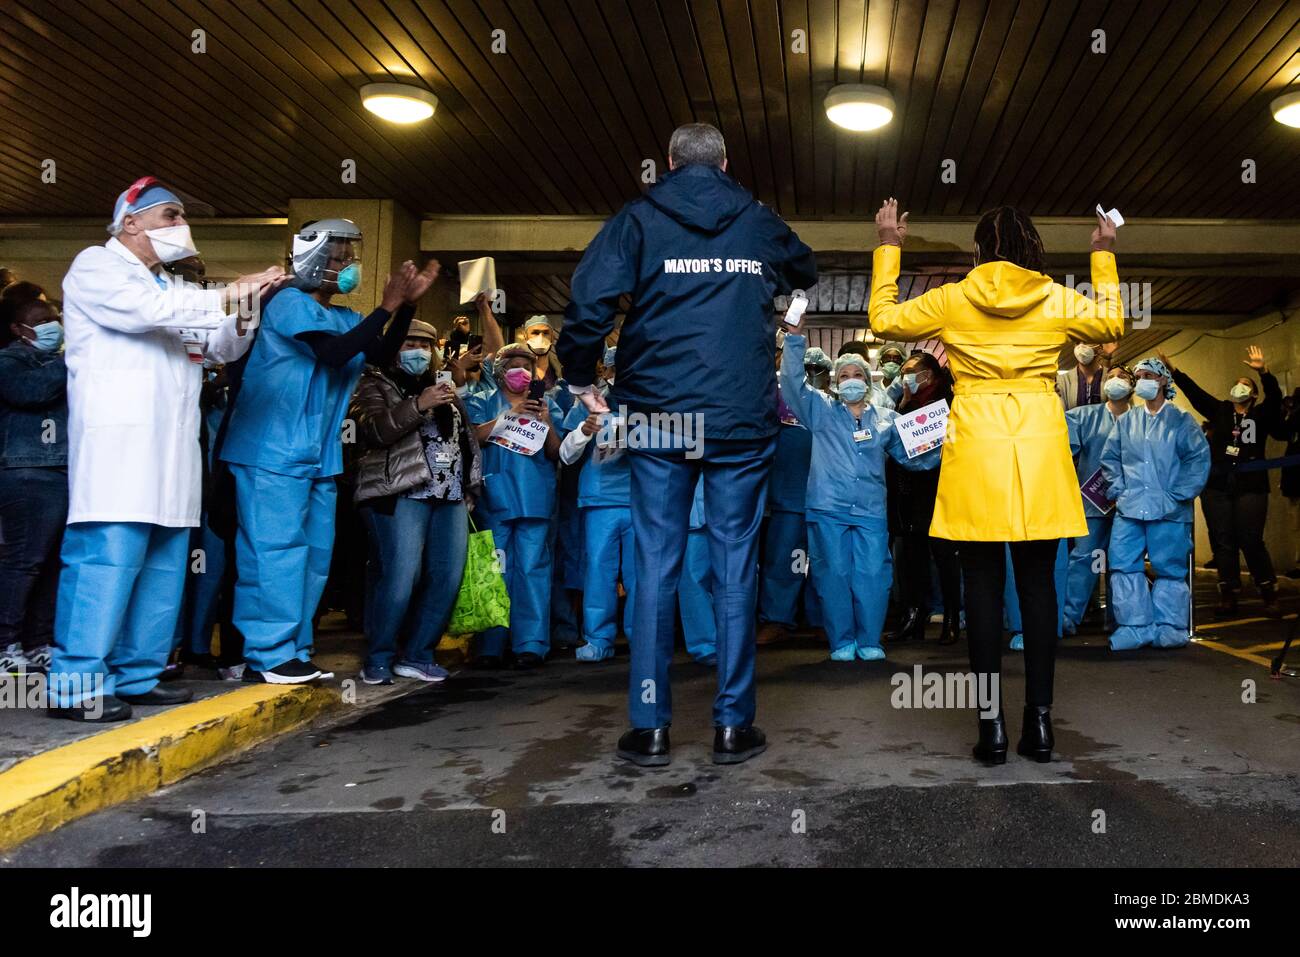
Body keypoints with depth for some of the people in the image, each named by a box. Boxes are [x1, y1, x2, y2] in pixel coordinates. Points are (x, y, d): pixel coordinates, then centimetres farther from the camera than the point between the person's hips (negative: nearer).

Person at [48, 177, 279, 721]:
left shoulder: (172, 288, 27)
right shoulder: (96, 266, 3)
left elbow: (226, 349, 22)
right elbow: (151, 310, -16)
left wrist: (247, 306, 4)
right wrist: (229, 295, -12)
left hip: (171, 448, 8)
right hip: (119, 443, -8)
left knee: (164, 565, 7)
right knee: (108, 558, -13)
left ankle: (136, 676, 14)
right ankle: (77, 686, -9)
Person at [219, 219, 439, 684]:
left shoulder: (344, 317, 15)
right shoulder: (290, 303, -9)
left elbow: (383, 357, 6)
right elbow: (335, 352, -22)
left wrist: (407, 304, -2)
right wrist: (387, 306, -19)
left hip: (318, 457, 9)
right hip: (274, 452, -9)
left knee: (314, 554, 10)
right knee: (276, 551, -9)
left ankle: (292, 650, 18)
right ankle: (268, 655, -5)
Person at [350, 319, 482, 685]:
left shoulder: (442, 386, 23)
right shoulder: (375, 384, 7)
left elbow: (467, 438, 25)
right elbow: (373, 430, -12)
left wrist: (470, 486, 15)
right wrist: (418, 405, -19)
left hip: (450, 496, 6)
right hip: (401, 494, -6)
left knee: (448, 578, 0)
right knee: (400, 578, -13)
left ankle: (417, 655, 12)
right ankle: (378, 659, 2)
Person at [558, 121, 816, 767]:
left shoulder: (639, 218, 4)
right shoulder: (759, 223, 12)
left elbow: (588, 301, -8)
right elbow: (806, 271, 32)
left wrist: (581, 381, 4)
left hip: (659, 415, -1)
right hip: (743, 420, 1)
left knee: (656, 565, 4)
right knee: (735, 564, 5)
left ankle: (650, 727, 6)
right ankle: (732, 726, 8)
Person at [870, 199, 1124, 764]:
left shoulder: (950, 300, 1)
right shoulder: (1057, 300, 6)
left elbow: (883, 317, 12)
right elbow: (1112, 322, 24)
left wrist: (888, 248, 20)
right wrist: (1103, 256, 33)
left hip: (976, 449, -1)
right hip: (1041, 447, 2)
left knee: (983, 584, 2)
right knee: (1037, 582, 7)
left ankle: (993, 725, 3)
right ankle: (1040, 720, 10)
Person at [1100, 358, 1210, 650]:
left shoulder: (1181, 421, 3)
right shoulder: (1126, 421, 13)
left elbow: (1199, 459, -3)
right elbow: (1109, 457, 14)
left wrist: (1179, 495, -10)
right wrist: (1118, 490, 1)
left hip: (1169, 511, -3)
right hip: (1129, 508, 3)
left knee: (1169, 569, 2)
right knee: (1124, 565, -3)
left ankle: (1170, 630, 12)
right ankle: (1135, 627, 5)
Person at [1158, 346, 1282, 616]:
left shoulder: (1261, 416, 7)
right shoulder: (1219, 410, 12)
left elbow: (1275, 396, -11)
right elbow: (1194, 391, 4)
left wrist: (1263, 371, -26)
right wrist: (1172, 370, -6)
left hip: (1250, 486, -2)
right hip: (1216, 486, 2)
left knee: (1251, 541, -6)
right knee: (1223, 542, 2)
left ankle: (1269, 594, 7)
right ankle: (1228, 597, 6)